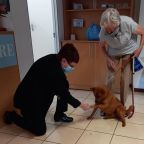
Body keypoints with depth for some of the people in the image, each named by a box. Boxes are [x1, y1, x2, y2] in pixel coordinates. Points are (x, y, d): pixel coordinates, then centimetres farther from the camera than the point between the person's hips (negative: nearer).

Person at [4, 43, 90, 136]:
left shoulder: (53, 59, -7)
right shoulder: (52, 69, -33)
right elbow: (63, 93, -21)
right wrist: (80, 104, -8)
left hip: (40, 94, 9)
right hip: (27, 99, -9)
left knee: (64, 86, -2)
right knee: (40, 131, -4)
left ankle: (59, 115, 15)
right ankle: (12, 116, 14)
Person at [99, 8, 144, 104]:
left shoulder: (128, 23, -34)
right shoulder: (103, 31, -28)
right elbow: (102, 45, -6)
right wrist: (108, 58, -15)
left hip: (129, 51, -1)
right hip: (114, 53, 1)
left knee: (125, 78, -1)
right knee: (110, 77, -2)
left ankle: (122, 104, 15)